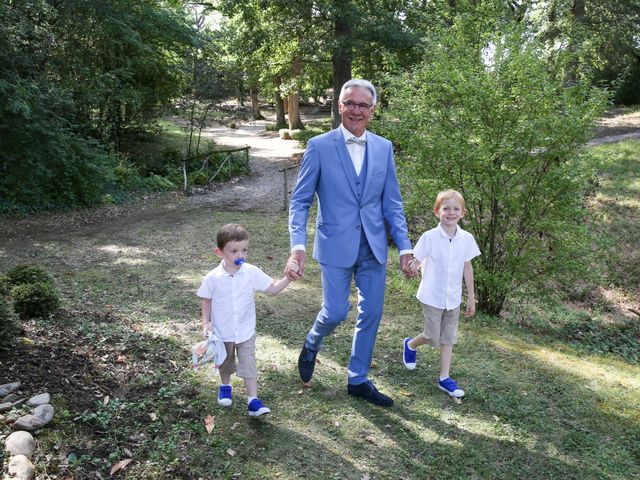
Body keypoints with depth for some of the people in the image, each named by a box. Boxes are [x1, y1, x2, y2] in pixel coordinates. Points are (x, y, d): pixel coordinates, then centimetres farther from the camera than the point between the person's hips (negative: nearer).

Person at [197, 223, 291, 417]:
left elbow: (273, 289, -11)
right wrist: (206, 323, -13)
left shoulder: (252, 273, -14)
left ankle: (253, 400, 6)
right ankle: (225, 386, 48)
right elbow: (206, 301, -3)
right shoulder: (213, 278, -16)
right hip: (222, 332, 0)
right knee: (225, 363, 22)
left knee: (249, 364, 0)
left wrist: (288, 278, -26)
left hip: (246, 332, 0)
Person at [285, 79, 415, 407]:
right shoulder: (319, 146, -5)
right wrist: (297, 246, -18)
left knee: (371, 314, 9)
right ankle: (311, 346, 34)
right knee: (336, 312, -2)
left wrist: (404, 247, -1)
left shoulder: (383, 148, 5)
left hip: (374, 246, 4)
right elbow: (300, 201, -6)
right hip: (336, 244, -4)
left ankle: (358, 380, 27)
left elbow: (392, 203, 7)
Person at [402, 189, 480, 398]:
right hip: (432, 296, -4)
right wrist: (411, 269, -34)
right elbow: (416, 262, -9)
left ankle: (444, 378, 19)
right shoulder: (429, 237, -13)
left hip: (454, 297, 4)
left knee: (448, 338, 10)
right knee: (433, 337, 4)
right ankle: (410, 345, 35)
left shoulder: (467, 239, -3)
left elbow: (467, 268, 5)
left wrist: (471, 298, 9)